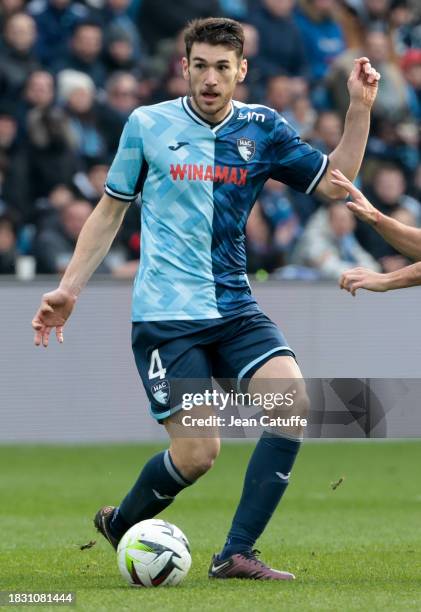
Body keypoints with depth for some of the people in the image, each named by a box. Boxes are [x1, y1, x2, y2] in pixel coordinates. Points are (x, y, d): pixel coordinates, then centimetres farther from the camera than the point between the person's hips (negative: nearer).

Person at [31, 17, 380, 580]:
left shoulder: (262, 129, 6)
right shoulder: (147, 125, 0)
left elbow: (333, 182, 7)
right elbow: (110, 210, 10)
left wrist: (360, 108, -4)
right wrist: (68, 289, 7)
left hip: (235, 310, 4)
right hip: (166, 317, -3)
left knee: (294, 402, -20)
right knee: (198, 453, -12)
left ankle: (236, 555, -10)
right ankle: (119, 524, 19)